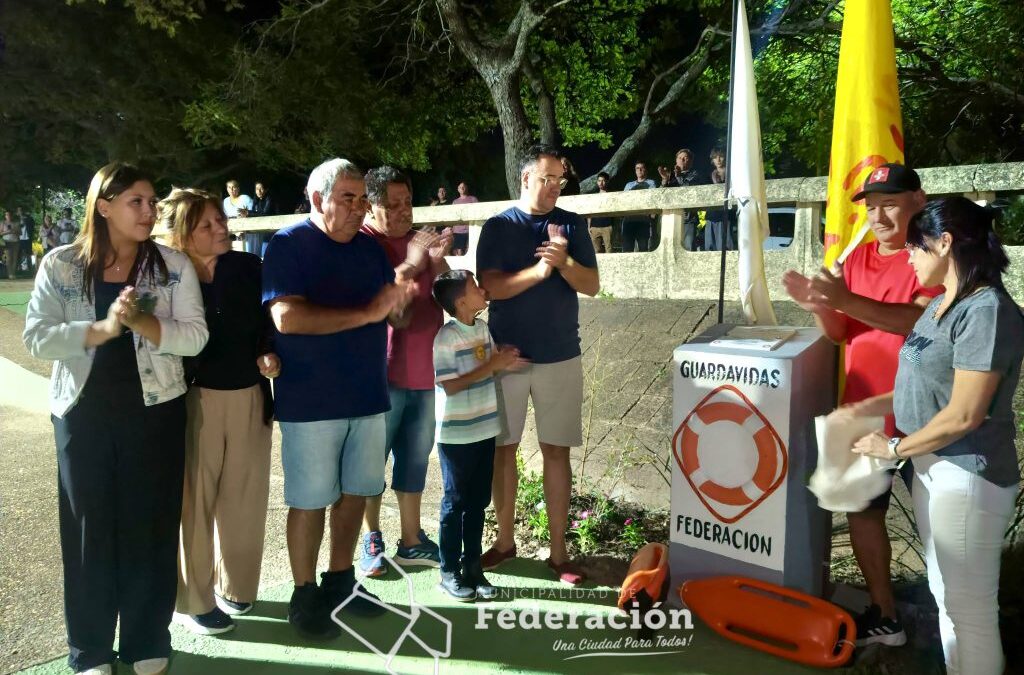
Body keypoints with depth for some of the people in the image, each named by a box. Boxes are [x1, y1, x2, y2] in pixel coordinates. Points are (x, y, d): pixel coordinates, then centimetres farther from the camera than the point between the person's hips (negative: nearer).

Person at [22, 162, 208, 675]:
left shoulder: (174, 265, 1)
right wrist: (101, 329, -19)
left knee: (151, 527, 6)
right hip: (83, 412, 0)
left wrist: (144, 323, -21)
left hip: (155, 410, 0)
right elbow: (35, 337, -6)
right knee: (88, 529, 8)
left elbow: (195, 336, -6)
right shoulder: (61, 265, 1)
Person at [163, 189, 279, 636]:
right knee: (194, 500, 5)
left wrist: (268, 354, -5)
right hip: (196, 401, -4)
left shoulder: (249, 267, 1)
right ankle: (193, 601, 22)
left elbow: (266, 322, 12)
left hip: (250, 396, 4)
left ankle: (235, 587, 32)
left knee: (245, 496, 13)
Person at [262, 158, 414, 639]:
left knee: (354, 492, 14)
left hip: (367, 394, 6)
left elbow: (392, 311, 14)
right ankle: (305, 596, 19)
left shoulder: (369, 247, 10)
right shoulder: (288, 244, -10)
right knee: (310, 500, 4)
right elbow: (287, 317, -24)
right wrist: (366, 313, -25)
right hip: (311, 401, -6)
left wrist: (398, 301, -11)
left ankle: (341, 581, 30)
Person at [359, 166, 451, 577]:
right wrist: (408, 267, -27)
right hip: (381, 372, -6)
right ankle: (372, 540, 20)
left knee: (415, 457, 12)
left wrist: (437, 261, -7)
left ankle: (411, 541, 23)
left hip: (423, 370, 6)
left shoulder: (420, 240, 14)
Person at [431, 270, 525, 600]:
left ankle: (473, 566, 25)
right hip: (456, 434, -7)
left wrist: (505, 363, -8)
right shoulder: (446, 338, -17)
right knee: (455, 502, 4)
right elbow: (450, 386, -19)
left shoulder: (484, 328, 5)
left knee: (479, 500, 13)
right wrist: (491, 366, -20)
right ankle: (449, 571, 18)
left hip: (485, 429, 7)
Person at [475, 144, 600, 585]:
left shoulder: (572, 225, 4)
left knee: (557, 451, 4)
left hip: (561, 357, 1)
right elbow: (490, 287, -12)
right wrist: (539, 270, -24)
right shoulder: (498, 226, -2)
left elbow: (592, 286, -2)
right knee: (503, 448, 9)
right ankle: (505, 540, 25)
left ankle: (558, 551, 14)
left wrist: (564, 262, -20)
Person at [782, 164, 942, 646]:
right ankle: (883, 615, 28)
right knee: (862, 510, 13)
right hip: (863, 410, 7)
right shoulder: (858, 258, 10)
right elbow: (840, 332, 6)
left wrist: (847, 300, -36)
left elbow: (923, 321, -27)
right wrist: (819, 306, -15)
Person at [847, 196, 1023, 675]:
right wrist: (866, 408, 7)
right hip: (932, 465, 9)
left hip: (968, 477, -9)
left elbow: (964, 415, -23)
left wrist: (894, 448, -12)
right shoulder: (943, 303, 7)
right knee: (945, 596, 21)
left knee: (971, 608, 5)